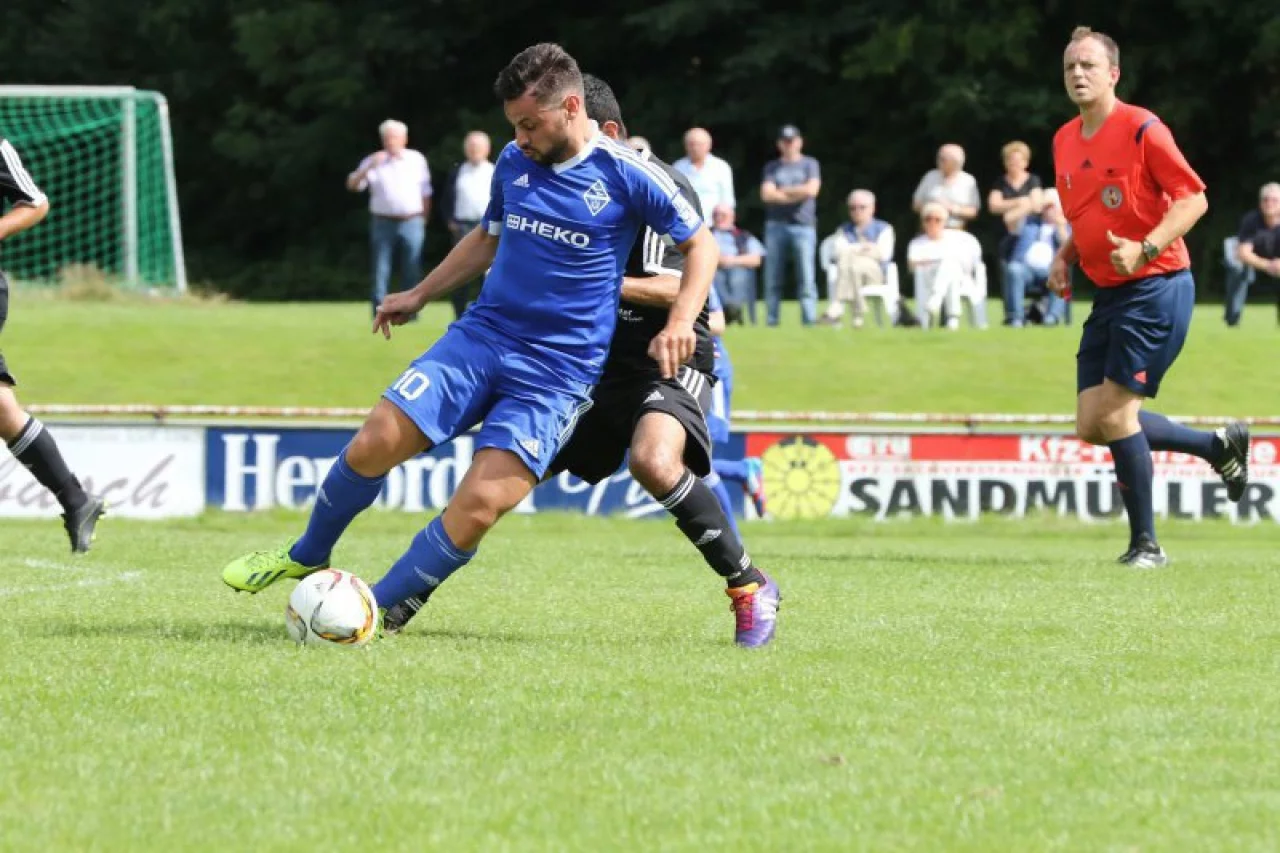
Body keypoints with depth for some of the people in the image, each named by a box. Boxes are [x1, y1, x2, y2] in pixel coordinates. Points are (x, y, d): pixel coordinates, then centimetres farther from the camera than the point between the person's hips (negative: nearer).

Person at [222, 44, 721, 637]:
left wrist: (679, 323, -13)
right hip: (481, 337, 4)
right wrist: (419, 295, 25)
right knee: (375, 443, -12)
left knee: (478, 506, -19)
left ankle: (378, 613, -5)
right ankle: (307, 557, 13)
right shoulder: (514, 162, 8)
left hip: (558, 372, -4)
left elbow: (700, 243, 2)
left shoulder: (624, 175, -7)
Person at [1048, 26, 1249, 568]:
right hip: (1108, 296, 8)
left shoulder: (1141, 129, -12)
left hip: (1155, 287, -8)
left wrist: (1145, 249, -26)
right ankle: (1219, 446, 23)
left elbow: (1193, 198, -14)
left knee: (1115, 413, -13)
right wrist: (1065, 257, 8)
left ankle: (1145, 544, -1)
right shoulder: (1064, 141, 12)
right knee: (1091, 425, 4)